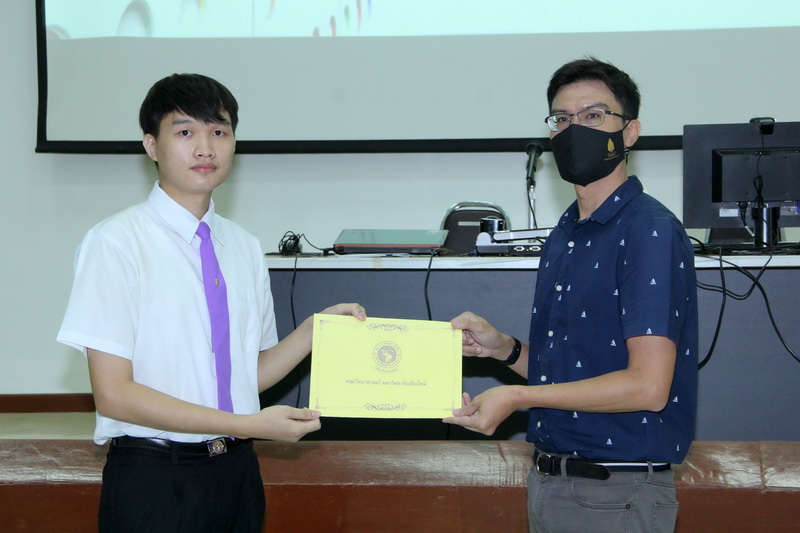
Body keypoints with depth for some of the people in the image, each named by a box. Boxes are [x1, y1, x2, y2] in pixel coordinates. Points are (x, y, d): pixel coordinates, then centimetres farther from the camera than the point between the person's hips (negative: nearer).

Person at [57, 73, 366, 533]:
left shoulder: (245, 248, 8)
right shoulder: (115, 243, -11)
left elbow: (252, 373, 12)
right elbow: (114, 394, -14)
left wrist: (317, 328, -4)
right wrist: (250, 424, -18)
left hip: (236, 471, 5)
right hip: (153, 477, -5)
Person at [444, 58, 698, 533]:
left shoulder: (650, 231, -14)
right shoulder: (564, 236, 13)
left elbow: (647, 386, -21)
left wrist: (517, 397, -16)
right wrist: (505, 348, 0)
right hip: (548, 481, 8)